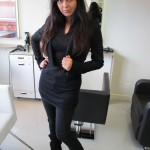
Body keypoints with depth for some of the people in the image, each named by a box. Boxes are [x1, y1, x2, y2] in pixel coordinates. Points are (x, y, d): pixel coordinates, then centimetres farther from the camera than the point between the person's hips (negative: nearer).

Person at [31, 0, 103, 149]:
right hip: (47, 83, 4)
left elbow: (98, 61, -7)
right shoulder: (52, 22, 0)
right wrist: (39, 60, 8)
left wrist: (75, 66, -21)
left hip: (68, 87, -4)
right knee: (52, 122, 20)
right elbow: (34, 39, 19)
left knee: (62, 132, 5)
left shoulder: (91, 26, -11)